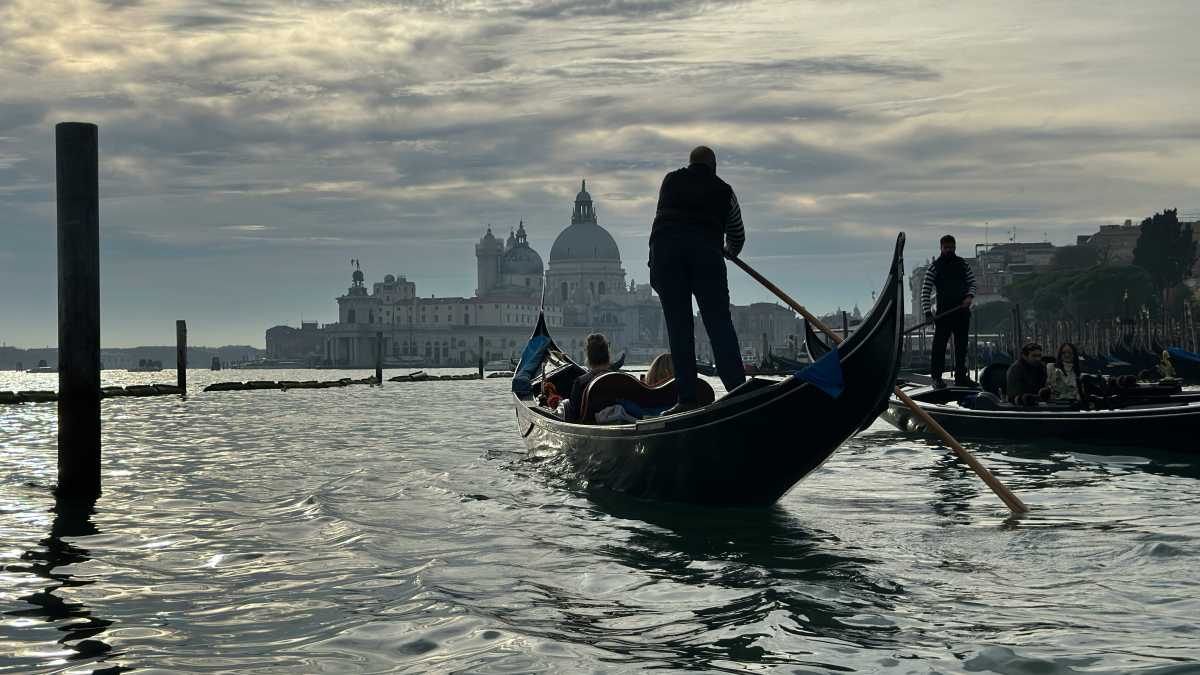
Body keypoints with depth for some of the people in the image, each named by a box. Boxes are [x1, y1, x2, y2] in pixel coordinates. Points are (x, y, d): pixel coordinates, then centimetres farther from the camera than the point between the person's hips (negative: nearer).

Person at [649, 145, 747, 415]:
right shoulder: (724, 191, 20)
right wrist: (729, 252, 49)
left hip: (664, 247, 1)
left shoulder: (671, 181, 23)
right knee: (719, 322, 0)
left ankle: (687, 398, -3)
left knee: (678, 325, 1)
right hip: (706, 249, -1)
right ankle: (737, 389, -9)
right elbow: (737, 235, 27)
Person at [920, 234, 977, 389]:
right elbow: (925, 290, -5)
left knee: (961, 345, 8)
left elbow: (972, 282, 13)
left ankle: (960, 376, 15)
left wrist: (970, 296, -9)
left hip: (962, 310, 4)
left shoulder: (962, 264, 10)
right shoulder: (935, 266, -1)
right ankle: (937, 377, 0)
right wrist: (927, 312, -14)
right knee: (939, 344, -5)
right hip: (943, 312, -4)